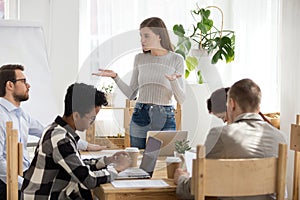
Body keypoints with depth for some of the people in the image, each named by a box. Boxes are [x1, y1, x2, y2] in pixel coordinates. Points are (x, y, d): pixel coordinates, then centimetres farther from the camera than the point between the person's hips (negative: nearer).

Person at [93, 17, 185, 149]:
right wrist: (115, 77, -3)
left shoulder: (176, 59, -2)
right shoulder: (140, 59, 8)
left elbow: (181, 100, -4)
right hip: (140, 117, 3)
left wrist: (174, 81, -22)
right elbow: (131, 94, 9)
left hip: (165, 118, -2)